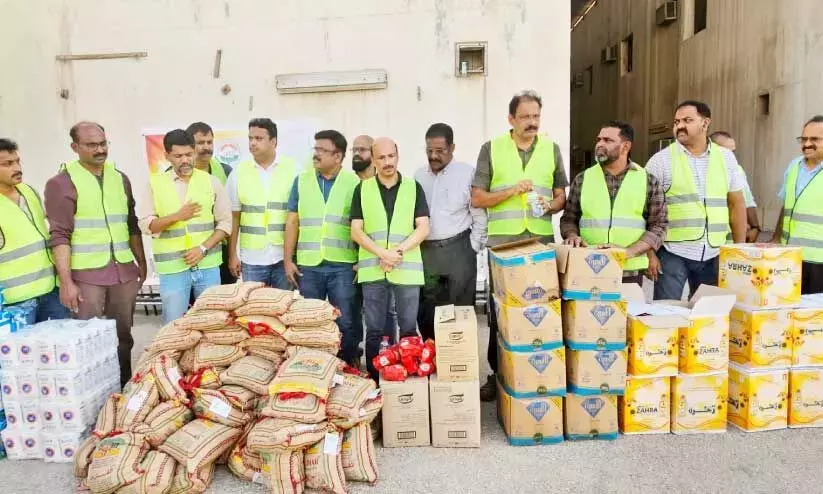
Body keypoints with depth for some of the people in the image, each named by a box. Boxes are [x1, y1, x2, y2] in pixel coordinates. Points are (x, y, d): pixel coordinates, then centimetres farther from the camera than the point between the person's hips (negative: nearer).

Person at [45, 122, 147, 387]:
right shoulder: (61, 183, -5)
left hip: (124, 271, 5)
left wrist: (142, 263, 16)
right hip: (86, 274, -5)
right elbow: (59, 236, -11)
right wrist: (66, 281, -16)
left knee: (123, 337, 12)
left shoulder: (120, 178, 11)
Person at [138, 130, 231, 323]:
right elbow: (146, 225, 0)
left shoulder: (211, 181, 4)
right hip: (172, 268, -1)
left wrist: (203, 248, -10)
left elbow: (225, 222, 3)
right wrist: (177, 216, -16)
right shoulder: (155, 183, 3)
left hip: (208, 266, 1)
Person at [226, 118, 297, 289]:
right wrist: (232, 255, 5)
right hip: (252, 259, 1)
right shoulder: (238, 172, 4)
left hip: (286, 256, -1)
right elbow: (234, 217, 8)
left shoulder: (293, 169, -1)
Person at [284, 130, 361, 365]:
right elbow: (292, 223, 8)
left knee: (345, 322, 4)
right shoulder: (301, 180, 7)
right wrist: (288, 260, 3)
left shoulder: (354, 182, 0)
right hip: (308, 265, 2)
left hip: (342, 266, -2)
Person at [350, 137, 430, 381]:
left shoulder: (413, 187, 6)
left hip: (407, 268, 0)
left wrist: (399, 252, -13)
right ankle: (374, 382, 17)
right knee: (374, 331, 6)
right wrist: (382, 253, -13)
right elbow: (356, 231, 1)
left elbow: (423, 228, 0)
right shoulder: (362, 189, 7)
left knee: (409, 329, 6)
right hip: (372, 268, 1)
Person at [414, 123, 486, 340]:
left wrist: (473, 248, -5)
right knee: (425, 313, 9)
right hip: (425, 252, 4)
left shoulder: (467, 173, -2)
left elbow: (480, 215, -2)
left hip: (458, 250, -4)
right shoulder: (419, 176, 12)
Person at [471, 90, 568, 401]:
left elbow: (562, 196, 12)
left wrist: (550, 205, -11)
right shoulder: (491, 149, 2)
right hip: (502, 241, -1)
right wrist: (512, 191, -14)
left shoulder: (552, 149, 9)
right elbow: (477, 199, -1)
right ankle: (497, 373, 16)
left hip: (541, 241, 2)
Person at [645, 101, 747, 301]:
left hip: (713, 254, 3)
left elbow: (736, 204, 13)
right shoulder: (661, 160, -3)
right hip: (673, 253, -3)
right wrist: (650, 253, -9)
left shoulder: (726, 157, 8)